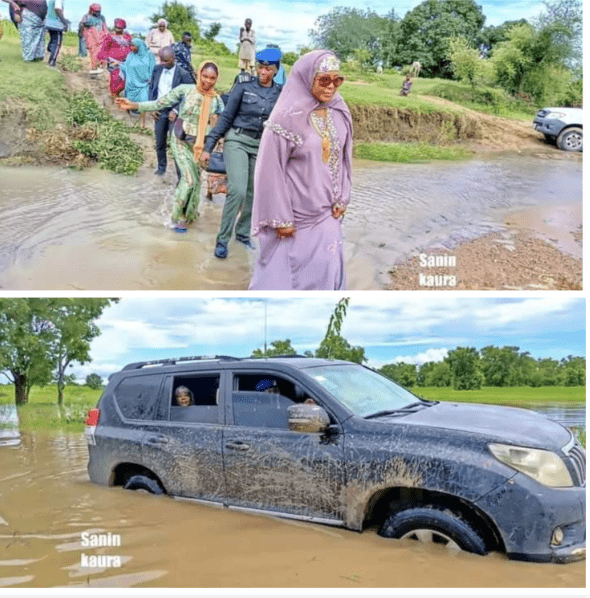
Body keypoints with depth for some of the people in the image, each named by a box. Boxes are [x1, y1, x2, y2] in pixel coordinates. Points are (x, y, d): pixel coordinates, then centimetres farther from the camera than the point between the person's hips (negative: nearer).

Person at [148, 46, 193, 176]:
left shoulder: (183, 74, -9)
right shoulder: (157, 69, 6)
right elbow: (152, 88, 14)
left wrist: (175, 111, -17)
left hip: (174, 113, -5)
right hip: (159, 111, 5)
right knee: (160, 143, 14)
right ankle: (161, 167, 34)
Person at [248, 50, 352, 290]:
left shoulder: (339, 114, 2)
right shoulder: (287, 118, -16)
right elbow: (271, 171, -15)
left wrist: (342, 199, 6)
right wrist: (280, 219, -14)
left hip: (327, 215, 6)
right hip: (294, 214, -6)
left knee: (326, 271, 13)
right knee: (281, 270, 4)